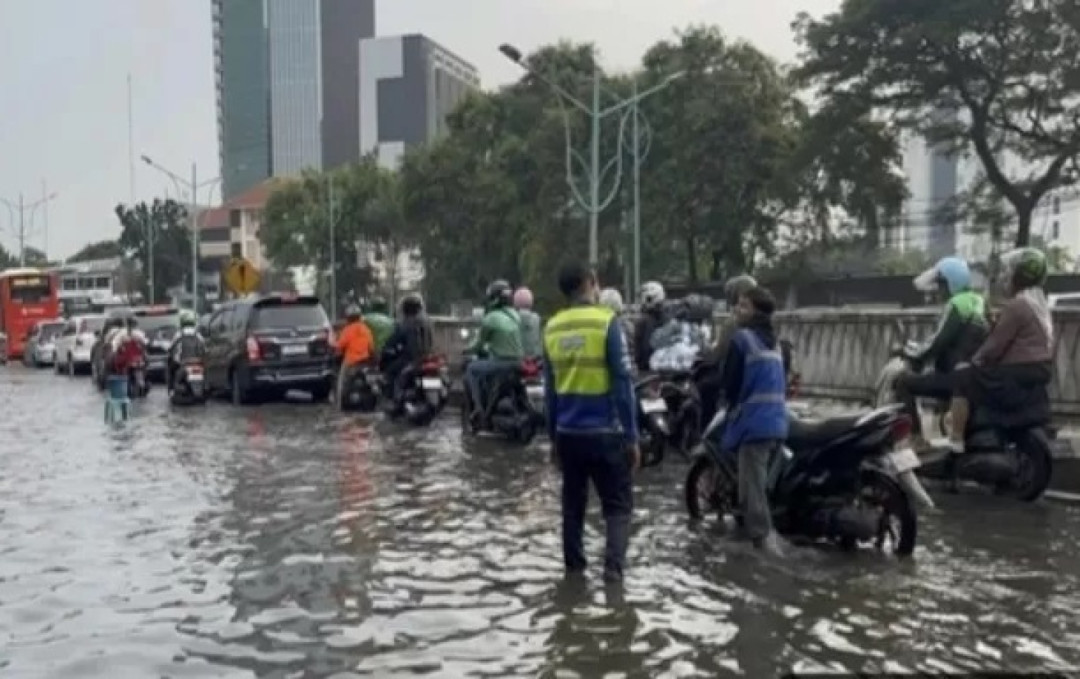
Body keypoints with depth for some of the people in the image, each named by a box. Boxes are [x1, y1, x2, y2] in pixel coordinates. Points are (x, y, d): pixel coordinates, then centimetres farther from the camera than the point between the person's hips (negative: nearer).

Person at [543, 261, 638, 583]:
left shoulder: (552, 328, 5)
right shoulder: (606, 321, -10)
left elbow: (550, 389, 9)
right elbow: (622, 383, -11)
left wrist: (553, 437, 17)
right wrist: (632, 436, -7)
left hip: (568, 433, 4)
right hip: (605, 432, -4)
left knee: (573, 503, 16)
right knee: (617, 505, 4)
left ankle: (573, 566, 19)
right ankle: (614, 566, -10)